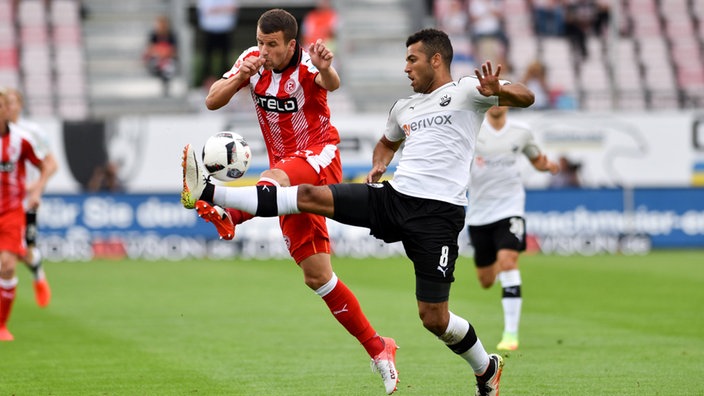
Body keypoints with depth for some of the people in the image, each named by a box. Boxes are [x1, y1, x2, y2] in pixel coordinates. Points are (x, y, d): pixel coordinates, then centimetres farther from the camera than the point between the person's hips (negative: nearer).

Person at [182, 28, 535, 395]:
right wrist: (379, 165, 18)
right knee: (309, 194, -9)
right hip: (391, 197, 6)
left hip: (437, 214, -6)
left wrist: (497, 90, -32)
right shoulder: (403, 108, 20)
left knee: (433, 318, -5)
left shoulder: (466, 90, 0)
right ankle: (206, 193, -13)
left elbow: (524, 98, -10)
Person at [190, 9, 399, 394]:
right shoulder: (253, 60, 0)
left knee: (278, 177, -40)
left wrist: (326, 70, -62)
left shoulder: (307, 64, -16)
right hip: (289, 176, 6)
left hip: (319, 158, -6)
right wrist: (240, 76, -22)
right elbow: (212, 102, -3)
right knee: (317, 276, 3)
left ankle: (228, 212, -70)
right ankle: (378, 349, 11)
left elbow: (331, 84, -39)